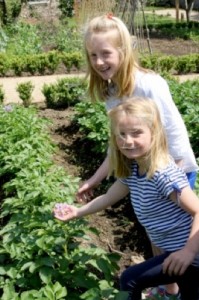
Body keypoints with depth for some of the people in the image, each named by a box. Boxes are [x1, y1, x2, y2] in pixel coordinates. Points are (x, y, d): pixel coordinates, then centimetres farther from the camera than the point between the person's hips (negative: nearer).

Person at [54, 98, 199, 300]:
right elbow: (109, 197, 14)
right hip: (176, 251, 9)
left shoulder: (164, 175, -29)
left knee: (130, 280, -5)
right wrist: (77, 212, 13)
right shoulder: (131, 170, -1)